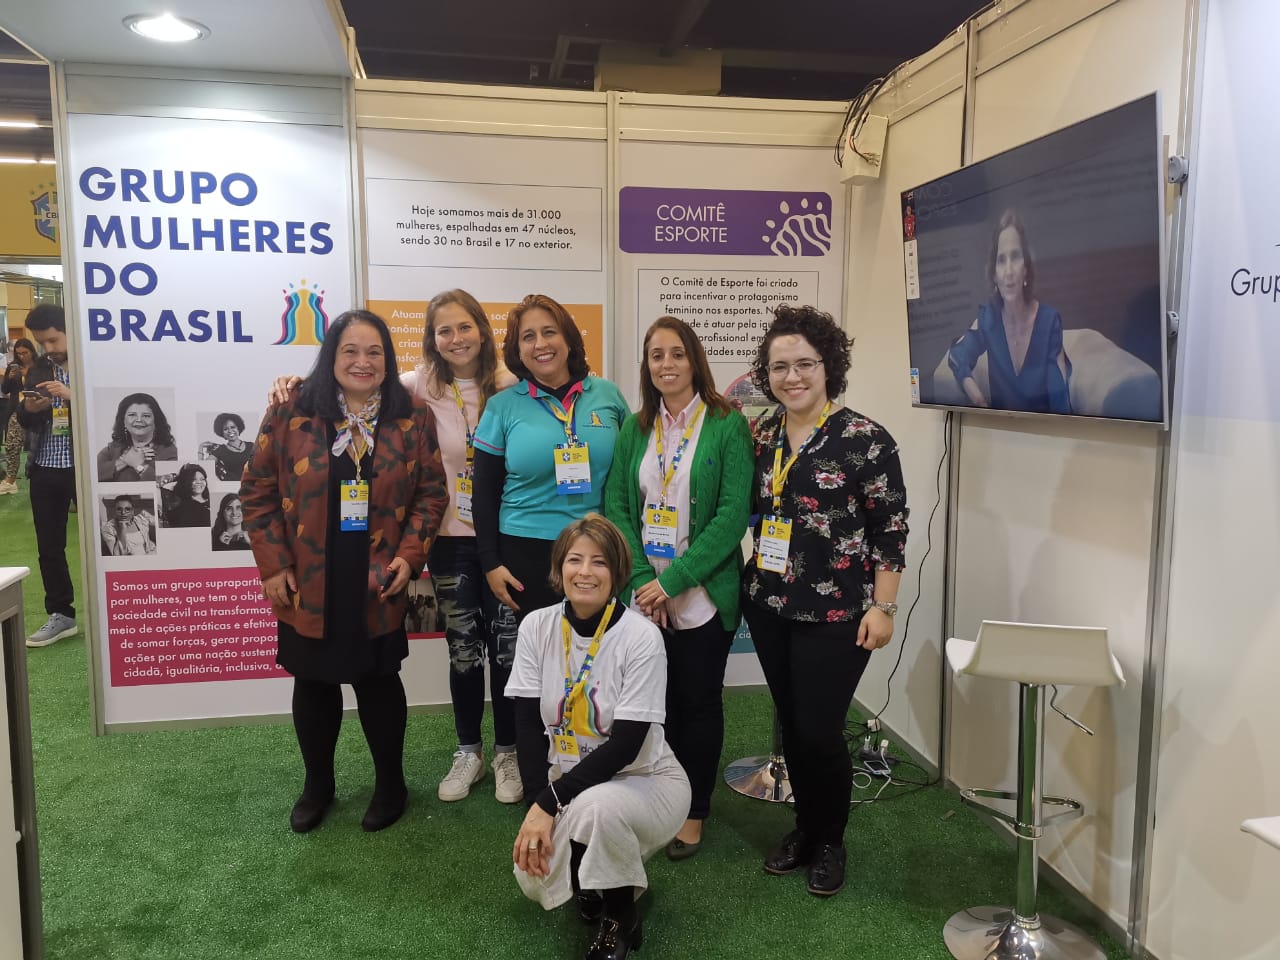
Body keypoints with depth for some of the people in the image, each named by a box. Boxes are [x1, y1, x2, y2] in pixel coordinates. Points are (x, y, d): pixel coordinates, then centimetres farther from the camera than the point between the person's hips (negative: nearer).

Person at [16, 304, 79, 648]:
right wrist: (29, 408, -8)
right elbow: (24, 422, 14)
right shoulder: (37, 370, 11)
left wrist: (72, 396, -25)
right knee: (49, 546, 10)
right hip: (45, 469, 6)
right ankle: (61, 615, 21)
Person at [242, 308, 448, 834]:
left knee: (378, 681, 10)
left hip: (378, 584, 0)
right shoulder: (291, 413, -4)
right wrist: (273, 565, -4)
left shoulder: (412, 418, -1)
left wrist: (409, 555, -10)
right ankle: (317, 785, 36)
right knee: (314, 684, 14)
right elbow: (258, 490, -1)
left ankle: (390, 784, 31)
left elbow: (432, 492, 1)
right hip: (308, 584, 1)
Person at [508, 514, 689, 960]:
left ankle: (621, 920, -5)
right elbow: (527, 724, -7)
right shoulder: (537, 627, -9)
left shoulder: (641, 637, -22)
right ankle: (600, 884, 18)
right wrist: (538, 808, -18)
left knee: (596, 805, -35)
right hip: (570, 785, 4)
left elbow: (625, 745, -23)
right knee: (534, 876, -17)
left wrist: (548, 802, -25)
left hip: (645, 780, -4)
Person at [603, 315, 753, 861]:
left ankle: (694, 813, 28)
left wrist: (672, 580, -16)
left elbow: (732, 515, -13)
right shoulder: (634, 429, 7)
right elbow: (616, 505, 3)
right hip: (643, 594, 3)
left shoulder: (727, 426, -7)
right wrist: (641, 579, -10)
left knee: (699, 702, 9)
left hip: (703, 595, -3)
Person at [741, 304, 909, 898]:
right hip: (769, 605, 5)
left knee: (819, 731, -1)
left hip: (835, 612, -5)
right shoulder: (761, 436, 5)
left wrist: (882, 607, -11)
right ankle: (804, 827, 35)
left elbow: (891, 528, -9)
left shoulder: (865, 439, -11)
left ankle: (830, 841, 24)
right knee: (790, 725, 14)